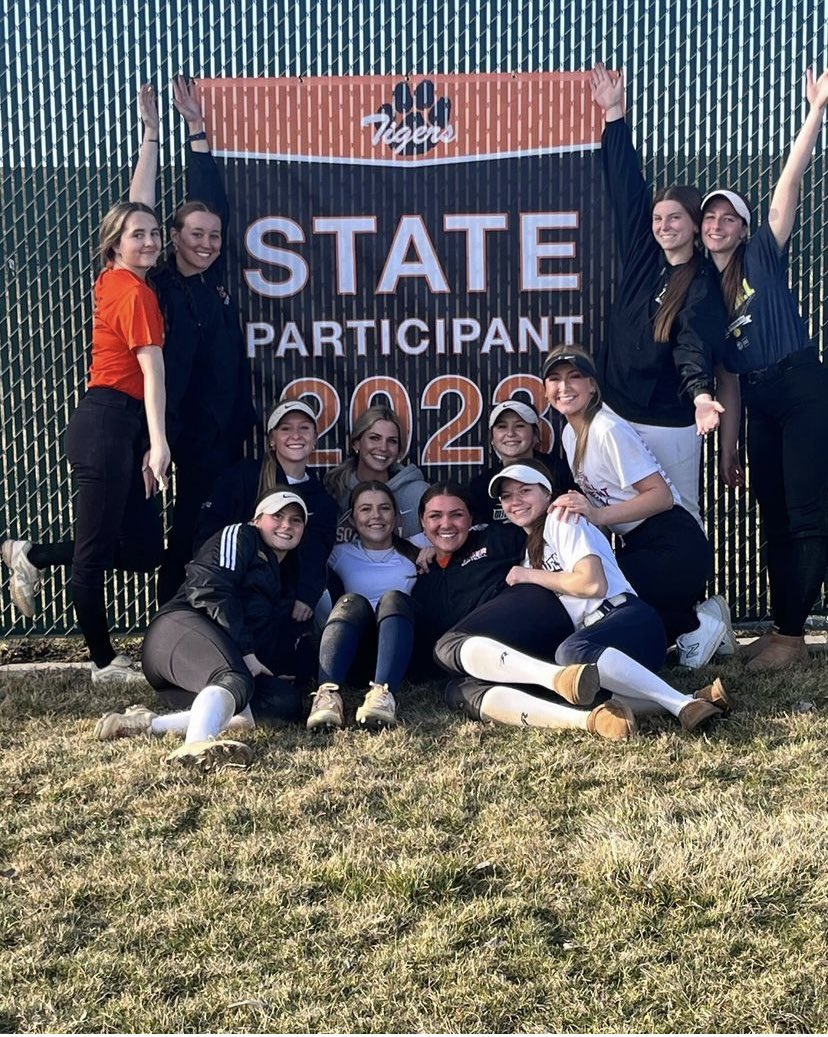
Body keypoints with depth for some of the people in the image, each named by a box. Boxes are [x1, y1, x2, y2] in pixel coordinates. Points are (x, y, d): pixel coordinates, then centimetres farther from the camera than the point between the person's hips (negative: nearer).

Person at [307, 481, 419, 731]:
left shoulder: (414, 554, 20)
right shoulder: (340, 555, 20)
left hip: (401, 649, 0)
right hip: (354, 652, 0)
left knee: (393, 598, -28)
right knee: (352, 602, -28)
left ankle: (383, 693, -52)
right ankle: (327, 693, -52)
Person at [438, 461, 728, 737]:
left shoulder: (562, 519, 7)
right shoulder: (530, 551, 30)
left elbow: (594, 584, -8)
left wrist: (531, 576, 2)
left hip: (630, 622, -7)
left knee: (573, 652, -44)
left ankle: (686, 705, -38)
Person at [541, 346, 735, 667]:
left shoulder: (609, 430, -15)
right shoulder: (570, 434, 11)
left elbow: (662, 495, -18)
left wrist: (598, 515, -29)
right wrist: (573, 508, -2)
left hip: (673, 547, -9)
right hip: (633, 545, 9)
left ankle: (693, 625, -5)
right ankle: (688, 616, 8)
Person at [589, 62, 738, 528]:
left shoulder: (704, 284, -9)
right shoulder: (642, 254, 5)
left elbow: (696, 344, -24)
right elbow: (626, 187, 7)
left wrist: (702, 394, -44)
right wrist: (615, 113, 7)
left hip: (670, 423, -5)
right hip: (617, 413, 6)